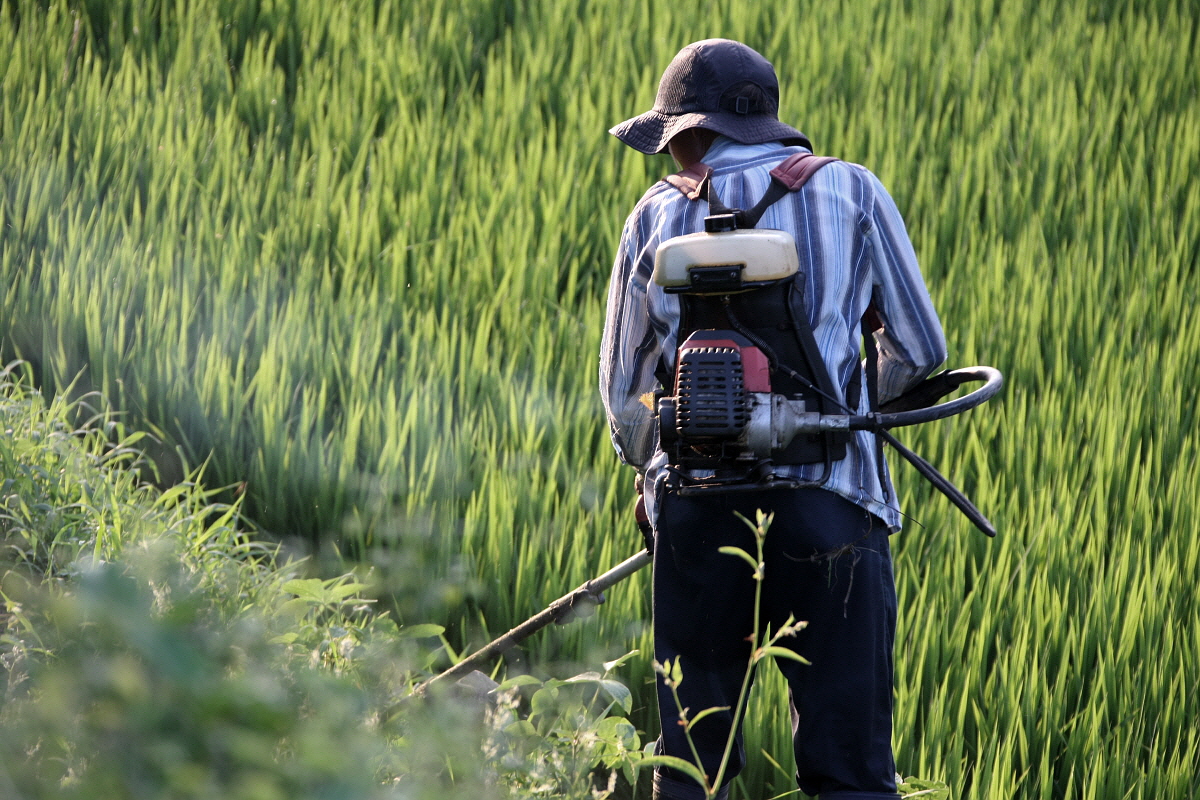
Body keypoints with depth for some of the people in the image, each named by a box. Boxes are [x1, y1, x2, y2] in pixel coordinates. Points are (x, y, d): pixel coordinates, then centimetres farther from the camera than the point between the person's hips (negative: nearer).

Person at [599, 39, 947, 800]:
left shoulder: (660, 215, 12)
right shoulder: (851, 192, 9)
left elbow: (624, 393, 16)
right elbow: (919, 350, 13)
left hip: (697, 508, 2)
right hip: (828, 504, -1)